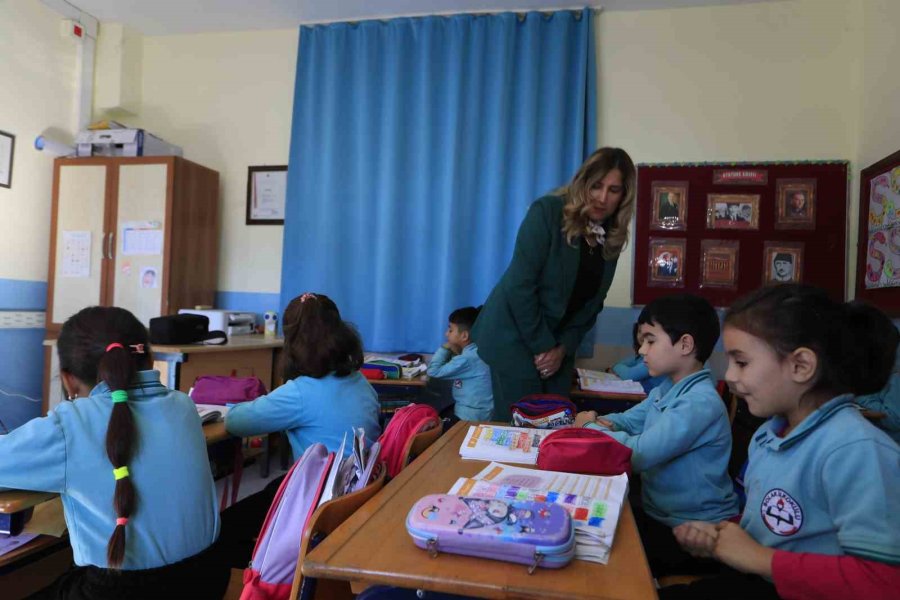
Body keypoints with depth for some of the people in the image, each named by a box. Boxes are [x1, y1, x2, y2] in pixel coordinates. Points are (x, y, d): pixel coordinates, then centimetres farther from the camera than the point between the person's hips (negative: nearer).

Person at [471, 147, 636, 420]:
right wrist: (542, 345, -16)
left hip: (558, 343, 6)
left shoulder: (612, 238, 4)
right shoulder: (547, 212, -14)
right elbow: (519, 285, -19)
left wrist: (563, 348, -4)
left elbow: (591, 302, 7)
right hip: (516, 337, -6)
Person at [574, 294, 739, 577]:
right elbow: (626, 421, 11)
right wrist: (598, 421, -12)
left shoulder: (700, 403, -26)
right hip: (657, 513, 8)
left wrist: (591, 427, -16)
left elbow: (640, 454, -31)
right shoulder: (666, 390, 5)